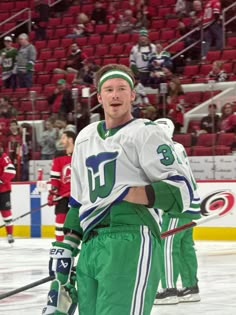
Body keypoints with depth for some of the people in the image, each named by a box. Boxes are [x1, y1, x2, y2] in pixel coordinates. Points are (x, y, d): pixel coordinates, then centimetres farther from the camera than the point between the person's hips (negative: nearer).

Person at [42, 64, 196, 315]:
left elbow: (182, 191, -8)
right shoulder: (85, 137, 23)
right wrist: (66, 246, 21)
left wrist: (124, 193, -14)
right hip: (91, 246, 7)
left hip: (131, 240, -7)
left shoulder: (145, 133, 0)